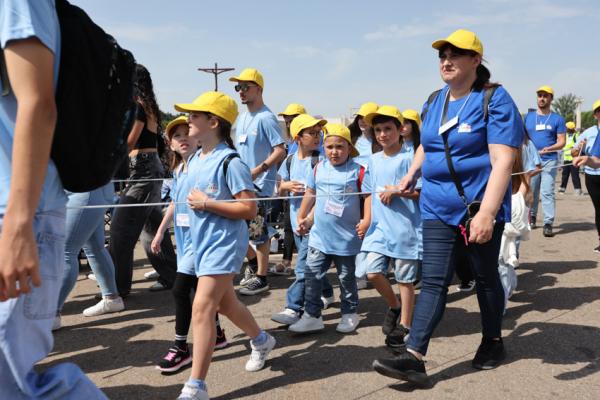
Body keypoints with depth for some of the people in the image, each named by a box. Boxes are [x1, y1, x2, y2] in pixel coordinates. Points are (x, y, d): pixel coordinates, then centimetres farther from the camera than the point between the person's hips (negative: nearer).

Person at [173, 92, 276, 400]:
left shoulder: (230, 162, -16)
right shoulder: (195, 160, 9)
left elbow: (249, 209, -20)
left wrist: (207, 204, -21)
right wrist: (192, 202, 8)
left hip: (224, 242, -9)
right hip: (202, 241, 9)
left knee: (202, 307, -14)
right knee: (224, 303, 21)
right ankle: (261, 340, 46)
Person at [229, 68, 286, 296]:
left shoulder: (266, 118, -12)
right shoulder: (242, 118, 14)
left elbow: (280, 151, -18)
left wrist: (258, 170, -25)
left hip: (260, 186, -8)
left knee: (258, 233, -1)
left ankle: (261, 278, 11)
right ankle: (252, 266, 34)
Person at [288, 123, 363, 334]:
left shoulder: (358, 171, -9)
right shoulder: (319, 169, 3)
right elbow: (310, 195, 13)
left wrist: (365, 222, -17)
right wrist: (302, 218, 13)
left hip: (346, 238, -3)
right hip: (319, 235, 4)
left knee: (346, 277, 12)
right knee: (312, 275, 3)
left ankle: (350, 313, 29)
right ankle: (312, 315, 12)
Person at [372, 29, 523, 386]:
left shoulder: (495, 99, -11)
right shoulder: (434, 101, 9)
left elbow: (503, 160, -20)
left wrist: (486, 212, -28)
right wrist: (411, 174, 16)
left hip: (479, 208, -5)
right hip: (438, 208, 5)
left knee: (485, 277, 13)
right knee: (433, 282, -1)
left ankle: (493, 341, 34)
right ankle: (414, 357, -3)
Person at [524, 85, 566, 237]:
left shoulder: (557, 119, 4)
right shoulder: (529, 117, 12)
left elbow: (561, 142, 1)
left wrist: (548, 149, -17)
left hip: (549, 160, -3)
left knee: (548, 192, -9)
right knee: (531, 191, 9)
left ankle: (548, 223, -8)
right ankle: (532, 216, 26)